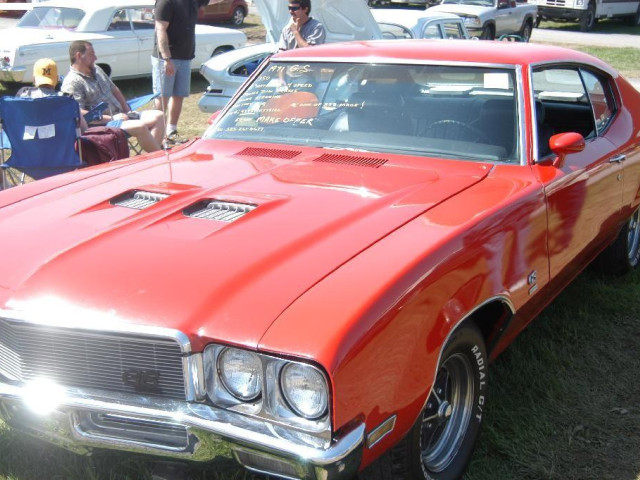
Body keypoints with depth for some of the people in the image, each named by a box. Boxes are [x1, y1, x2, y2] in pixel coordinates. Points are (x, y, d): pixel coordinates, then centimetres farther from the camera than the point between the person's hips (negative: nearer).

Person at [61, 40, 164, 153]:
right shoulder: (71, 83, -11)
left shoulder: (96, 70, 18)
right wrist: (111, 118, -21)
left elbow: (115, 90, 27)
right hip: (102, 124, -10)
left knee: (158, 116, -5)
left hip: (120, 115, 10)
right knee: (140, 126, -31)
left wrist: (127, 111, 11)